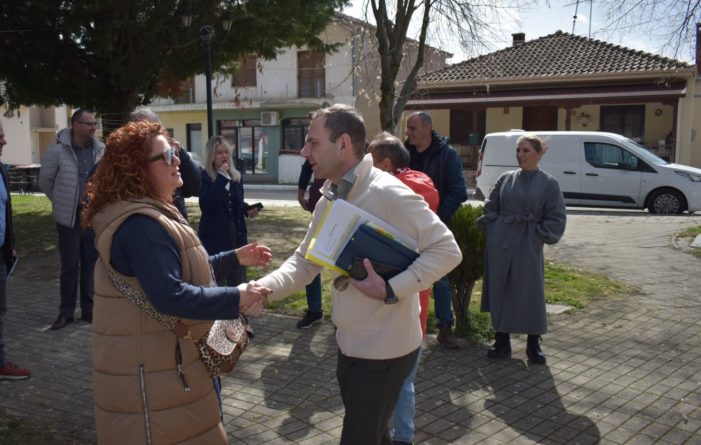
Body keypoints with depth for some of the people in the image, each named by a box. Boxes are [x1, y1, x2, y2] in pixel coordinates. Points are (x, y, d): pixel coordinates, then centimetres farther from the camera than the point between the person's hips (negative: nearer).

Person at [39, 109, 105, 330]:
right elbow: (45, 181, 2)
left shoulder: (101, 150, -3)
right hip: (69, 218, -2)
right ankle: (66, 311, 18)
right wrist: (62, 201, 5)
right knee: (69, 266, 5)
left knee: (91, 264, 10)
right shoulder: (57, 150, -10)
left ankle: (89, 309, 22)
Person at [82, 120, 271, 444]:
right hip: (149, 371, -11)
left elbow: (182, 270, 18)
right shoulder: (139, 225, -25)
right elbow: (170, 296, -33)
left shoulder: (151, 215, 11)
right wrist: (236, 299, -26)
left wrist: (235, 258, 15)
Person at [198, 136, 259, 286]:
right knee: (216, 283, -2)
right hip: (215, 237, -6)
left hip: (237, 234, 6)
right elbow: (206, 204, -24)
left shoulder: (236, 176, 10)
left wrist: (248, 210, -2)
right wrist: (222, 177, -21)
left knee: (238, 281, 14)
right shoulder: (204, 177, -9)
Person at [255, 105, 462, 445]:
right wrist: (259, 290, -12)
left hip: (384, 349, -8)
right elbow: (302, 263, 6)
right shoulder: (328, 201, 5)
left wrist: (391, 290, -27)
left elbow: (447, 250, -22)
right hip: (349, 344, 8)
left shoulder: (388, 194, -22)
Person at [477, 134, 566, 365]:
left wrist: (539, 237, -9)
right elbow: (490, 209, 12)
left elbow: (556, 219, -2)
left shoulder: (549, 183, -2)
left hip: (529, 247, -3)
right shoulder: (506, 178, 7)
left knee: (530, 294, 3)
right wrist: (493, 232, 2)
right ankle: (502, 341, 18)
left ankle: (533, 345, 18)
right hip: (500, 243, 3)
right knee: (499, 291, 6)